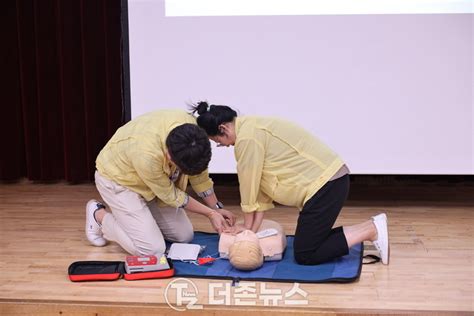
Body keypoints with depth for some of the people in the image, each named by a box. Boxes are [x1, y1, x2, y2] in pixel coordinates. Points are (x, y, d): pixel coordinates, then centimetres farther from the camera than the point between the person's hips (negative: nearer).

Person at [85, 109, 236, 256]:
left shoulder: (190, 126, -26)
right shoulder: (146, 155, -42)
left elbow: (199, 172, -5)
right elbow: (169, 195, -22)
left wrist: (217, 208, 0)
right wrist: (210, 213, -14)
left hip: (155, 179, 7)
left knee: (184, 236, 3)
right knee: (153, 249, -17)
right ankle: (100, 215, 5)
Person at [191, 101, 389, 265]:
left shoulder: (247, 138, -16)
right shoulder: (250, 128, 15)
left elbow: (249, 186, -8)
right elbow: (260, 186, 14)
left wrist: (247, 226, 6)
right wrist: (253, 229, 11)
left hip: (325, 184, -10)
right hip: (331, 177, 10)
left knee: (304, 255, -3)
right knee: (311, 240, 16)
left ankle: (371, 231, -4)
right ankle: (372, 226, 14)